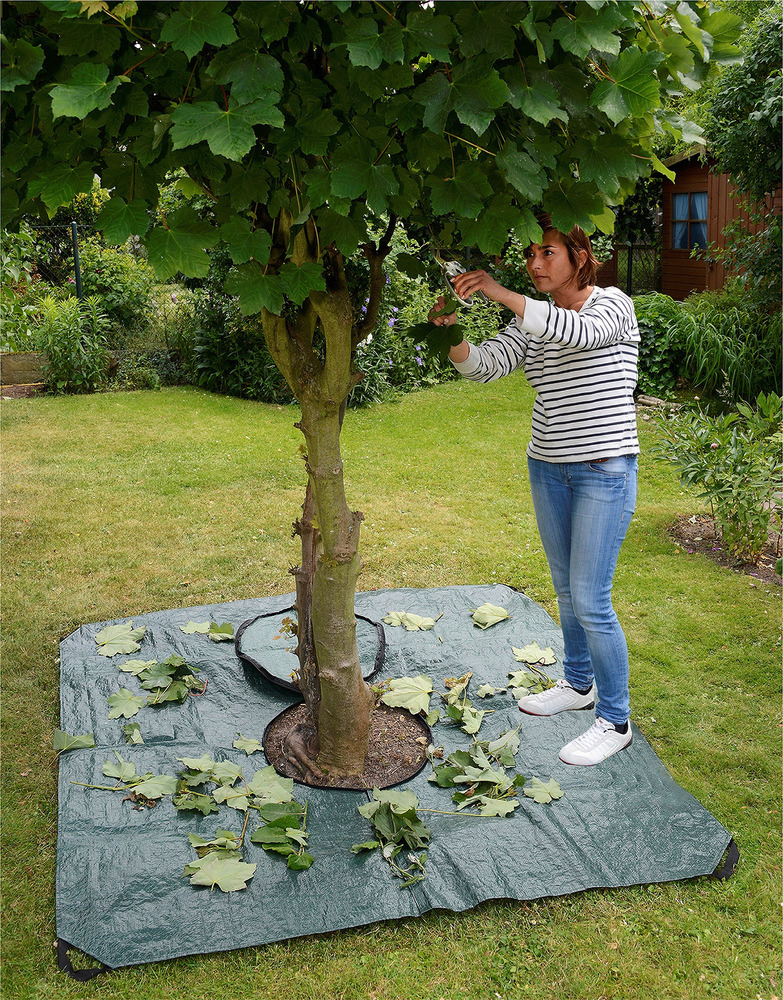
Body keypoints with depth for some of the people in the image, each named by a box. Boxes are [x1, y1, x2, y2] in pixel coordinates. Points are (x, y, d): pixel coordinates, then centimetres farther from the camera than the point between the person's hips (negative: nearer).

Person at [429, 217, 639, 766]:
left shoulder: (614, 305, -9)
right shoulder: (530, 324, 8)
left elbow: (579, 332, -31)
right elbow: (484, 364, -3)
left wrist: (500, 292, -35)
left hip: (605, 470, -6)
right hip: (548, 467, 7)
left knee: (590, 601, -7)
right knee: (567, 589, 17)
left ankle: (615, 720, 8)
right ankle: (578, 684, 37)